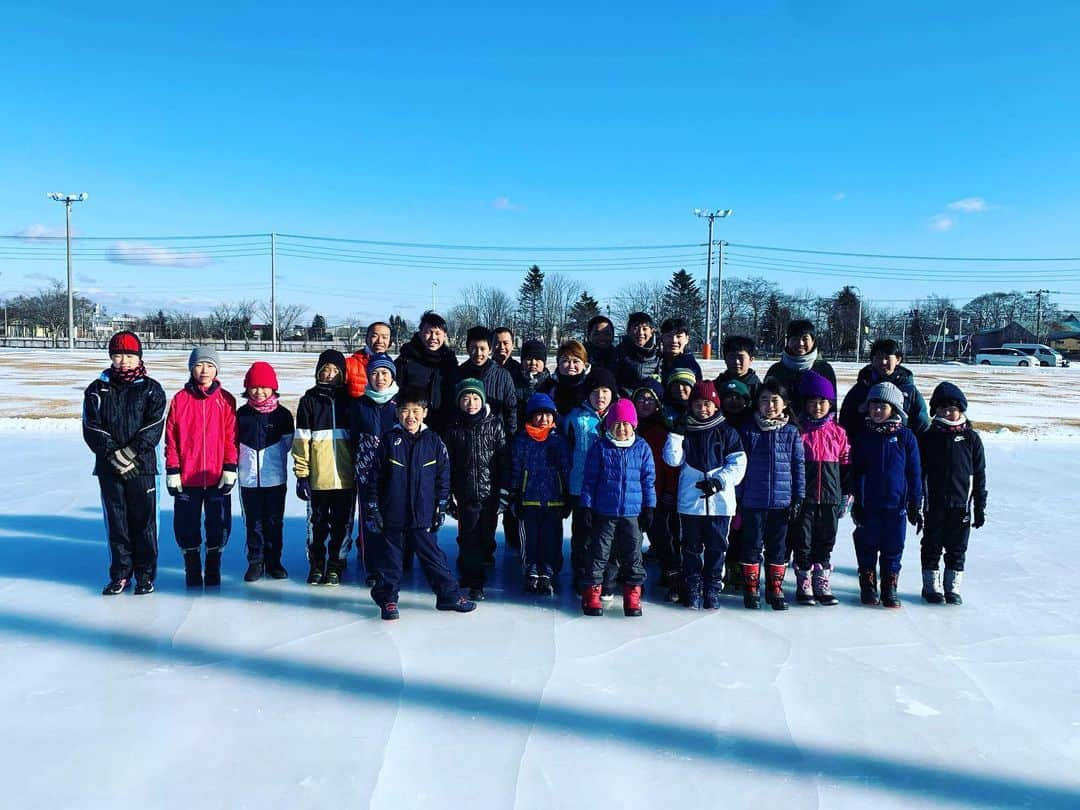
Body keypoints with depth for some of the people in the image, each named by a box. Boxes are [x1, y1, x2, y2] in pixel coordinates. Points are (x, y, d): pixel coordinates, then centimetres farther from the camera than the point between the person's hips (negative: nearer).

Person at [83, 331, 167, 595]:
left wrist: (131, 452, -16)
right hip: (108, 466, 2)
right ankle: (120, 574, 17)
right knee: (116, 520, 7)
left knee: (143, 520, 1)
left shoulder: (151, 389, 3)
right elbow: (92, 428, -1)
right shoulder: (97, 390, 8)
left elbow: (153, 427, -6)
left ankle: (145, 574, 11)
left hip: (142, 465, -2)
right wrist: (114, 454, -13)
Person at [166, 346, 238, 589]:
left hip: (217, 477, 0)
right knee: (187, 526, 7)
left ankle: (213, 571, 21)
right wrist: (172, 471, -1)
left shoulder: (226, 400, 2)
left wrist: (230, 469, -4)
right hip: (187, 478, 1)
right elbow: (171, 439, 3)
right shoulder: (180, 399, 3)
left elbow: (231, 438, 1)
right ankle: (192, 570, 22)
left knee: (218, 525, 5)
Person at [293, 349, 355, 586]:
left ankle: (336, 566, 19)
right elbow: (301, 439, 1)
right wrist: (301, 474, -4)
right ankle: (316, 565, 23)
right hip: (318, 477, -1)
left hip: (345, 477, 1)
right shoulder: (309, 400, 3)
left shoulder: (349, 400, 7)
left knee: (342, 524, 6)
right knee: (317, 523, 9)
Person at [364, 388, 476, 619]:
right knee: (389, 557, 9)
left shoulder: (434, 441, 1)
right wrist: (372, 509, 0)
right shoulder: (389, 440, -2)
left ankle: (449, 595, 18)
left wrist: (441, 507, 4)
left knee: (432, 555, 7)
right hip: (392, 514, 0)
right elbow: (375, 477, 2)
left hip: (423, 514, 0)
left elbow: (443, 477, 6)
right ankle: (388, 598, 22)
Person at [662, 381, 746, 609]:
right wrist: (676, 434, -11)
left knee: (716, 547, 7)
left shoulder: (726, 432, 3)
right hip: (690, 501, 1)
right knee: (691, 546, 7)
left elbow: (738, 463, -1)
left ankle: (713, 588, 18)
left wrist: (719, 481, -12)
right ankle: (692, 588, 18)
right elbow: (673, 459, -2)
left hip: (720, 501, -1)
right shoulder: (685, 430, 7)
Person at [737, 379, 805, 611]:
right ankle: (750, 590, 15)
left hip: (782, 501, 1)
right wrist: (737, 498, -1)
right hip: (753, 501, -1)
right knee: (752, 545, 6)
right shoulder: (748, 430, 0)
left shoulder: (791, 432, 3)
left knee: (778, 547, 10)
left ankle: (775, 589, 21)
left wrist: (798, 498, 1)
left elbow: (799, 466, 5)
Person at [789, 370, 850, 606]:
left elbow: (846, 466, 9)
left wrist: (845, 497, 6)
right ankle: (804, 586, 14)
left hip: (830, 498, 2)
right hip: (803, 498, -2)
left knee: (825, 543, 9)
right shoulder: (798, 431, -2)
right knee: (802, 543, 3)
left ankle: (823, 586, 20)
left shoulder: (838, 433, 6)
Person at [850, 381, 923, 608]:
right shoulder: (862, 436, 0)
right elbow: (855, 472, 2)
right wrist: (856, 502, -2)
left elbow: (914, 474, 3)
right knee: (867, 547, 8)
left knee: (893, 548, 8)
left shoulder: (906, 437, -1)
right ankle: (867, 586, 21)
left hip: (896, 504, 0)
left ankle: (890, 588, 20)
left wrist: (916, 505, 2)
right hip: (868, 504, 0)